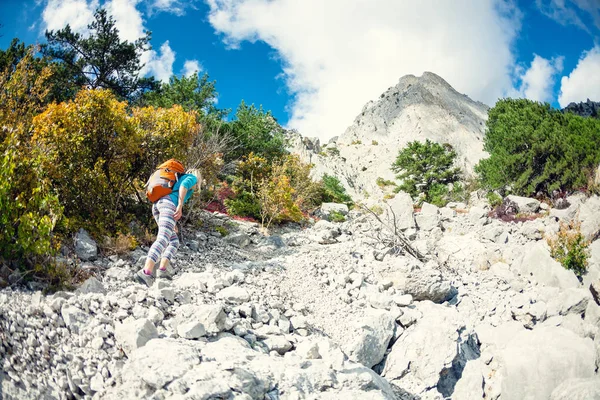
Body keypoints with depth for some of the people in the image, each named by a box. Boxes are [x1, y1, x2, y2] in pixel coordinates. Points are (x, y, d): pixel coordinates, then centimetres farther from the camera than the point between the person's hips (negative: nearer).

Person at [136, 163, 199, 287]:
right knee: (163, 239, -23)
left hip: (156, 206, 9)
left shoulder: (178, 178, 39)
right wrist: (180, 206, -16)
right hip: (169, 203, -9)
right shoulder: (192, 177, 17)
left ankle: (163, 269, -8)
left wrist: (172, 223, 33)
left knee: (174, 241, 12)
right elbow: (184, 186, -6)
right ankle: (146, 272, -41)